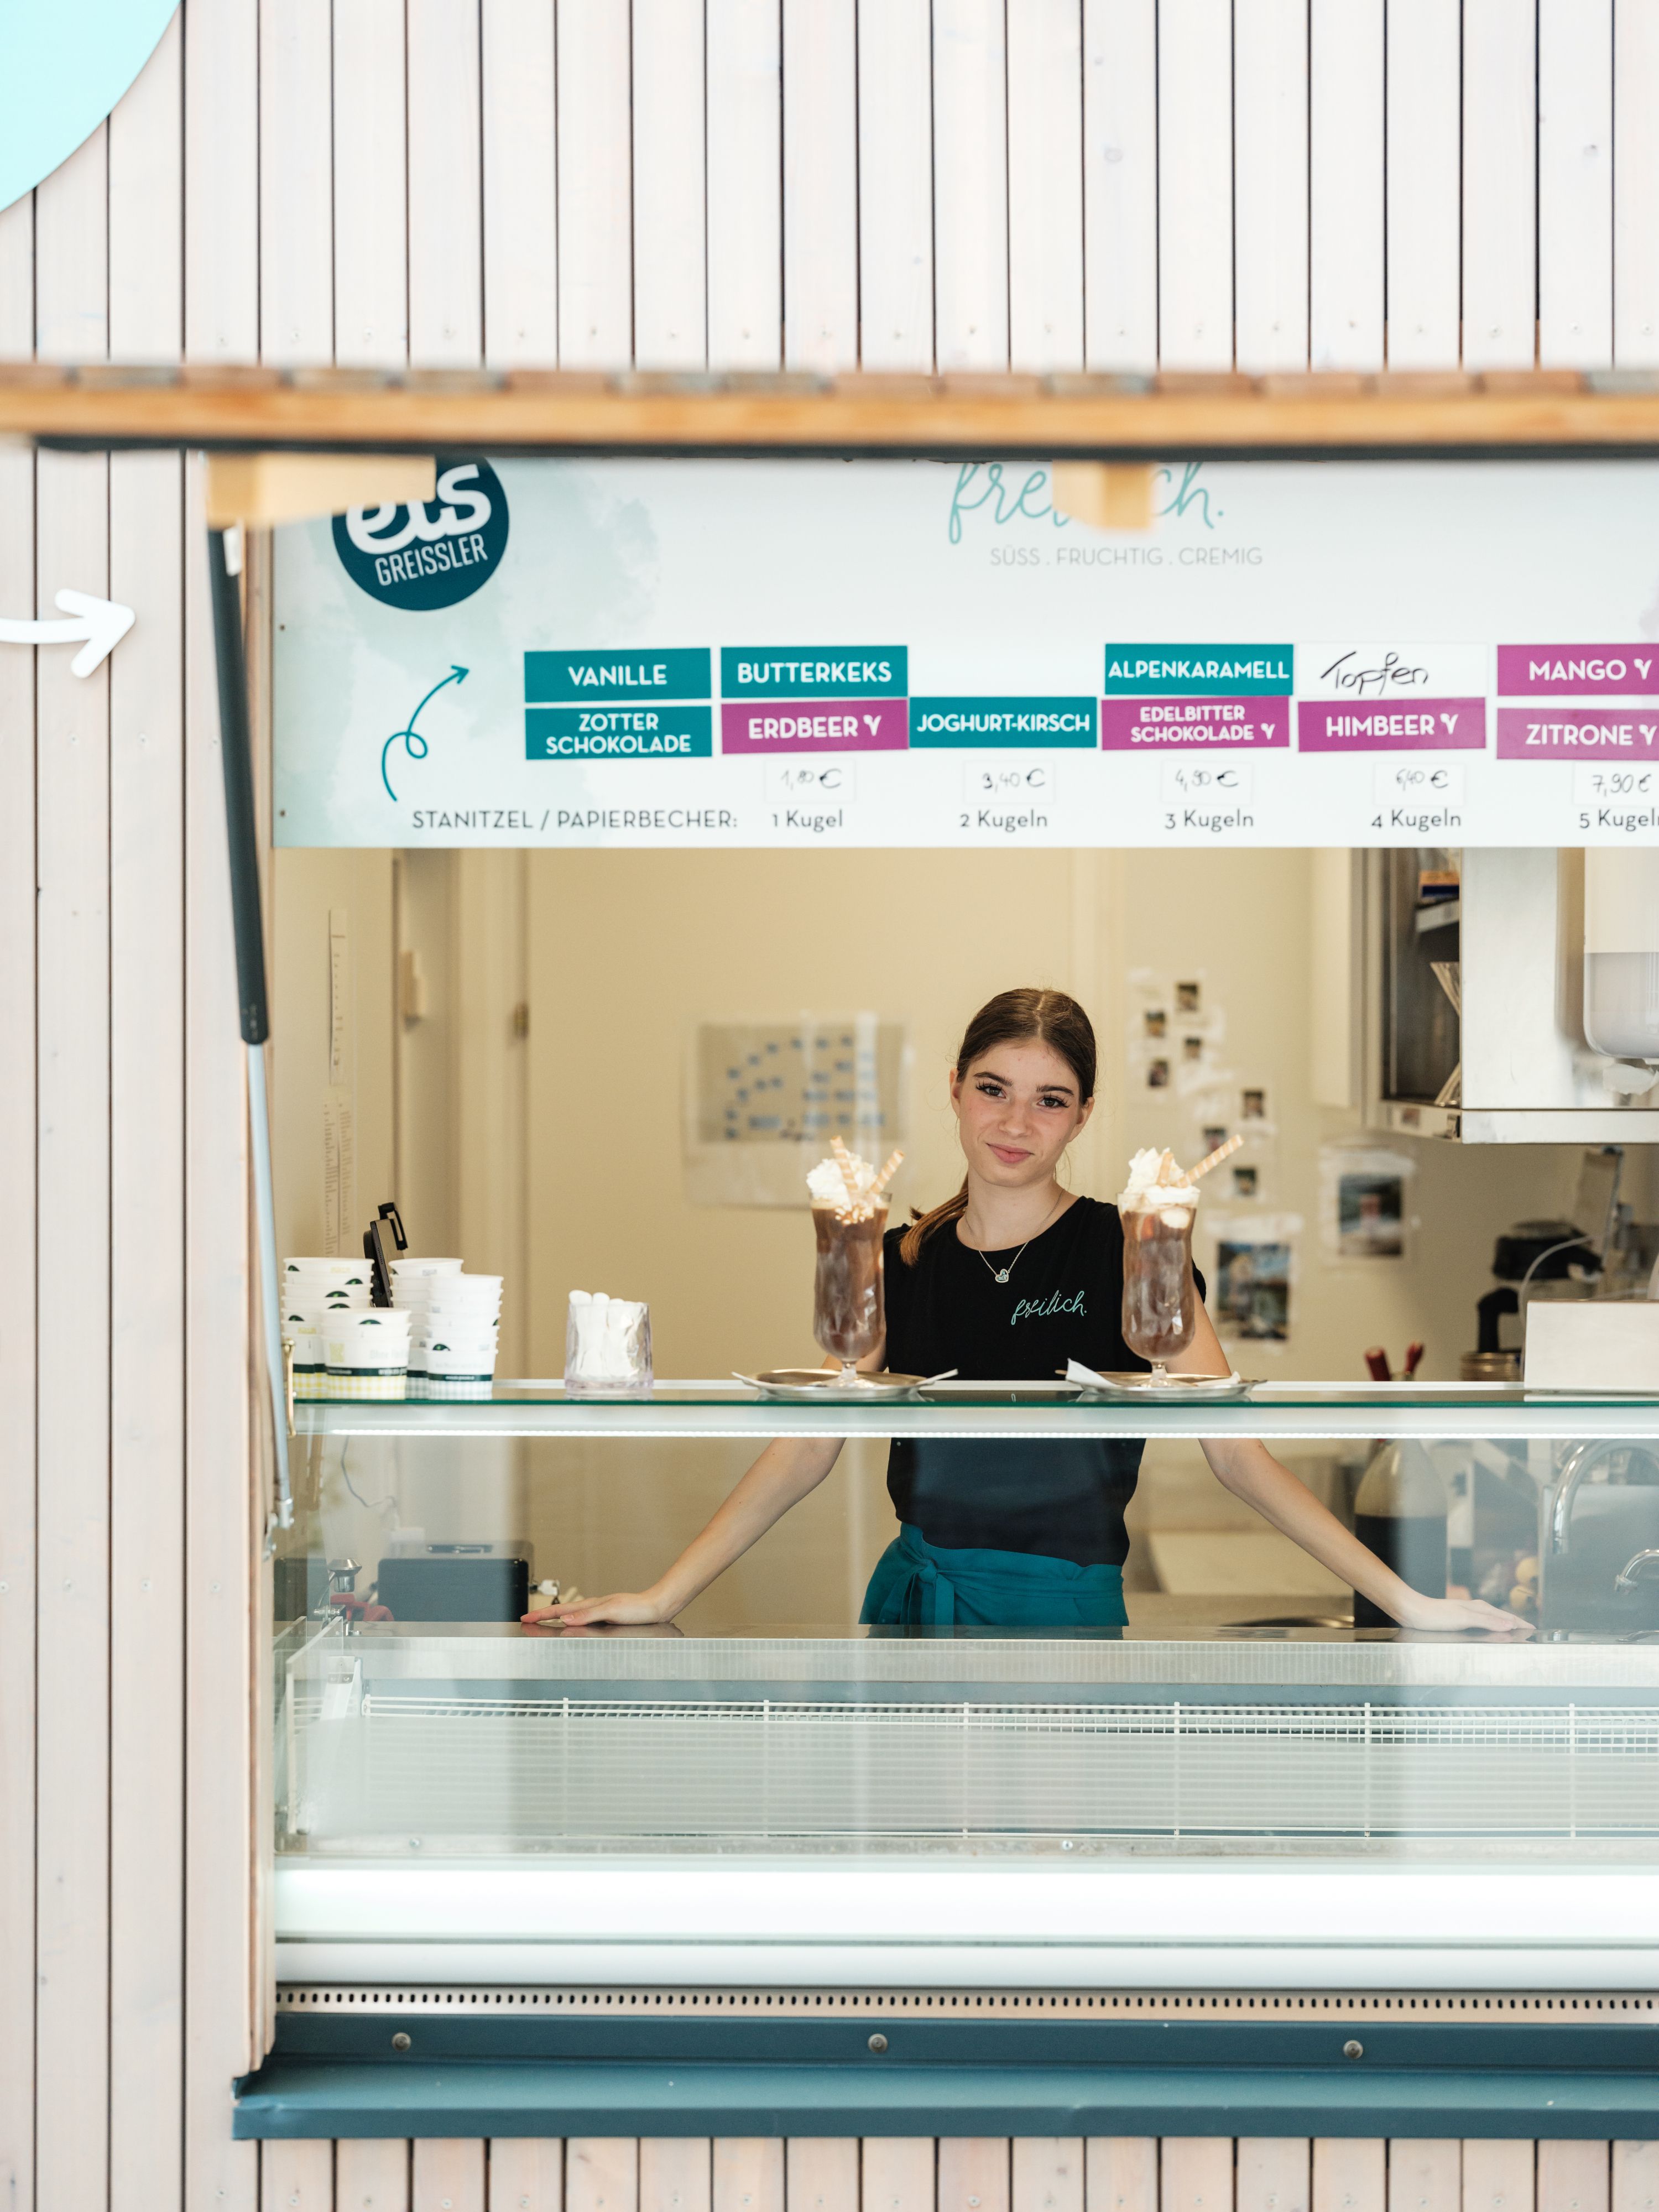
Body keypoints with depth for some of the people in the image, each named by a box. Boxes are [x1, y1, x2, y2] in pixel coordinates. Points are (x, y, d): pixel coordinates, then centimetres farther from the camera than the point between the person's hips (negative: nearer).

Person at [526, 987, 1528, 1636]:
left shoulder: (1127, 1252, -5)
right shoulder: (901, 1265, 5)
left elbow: (1237, 1452, -9)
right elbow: (804, 1452, 4)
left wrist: (1405, 1598, -16)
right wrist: (660, 1598, -3)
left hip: (1062, 1612, -3)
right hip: (913, 1595, 3)